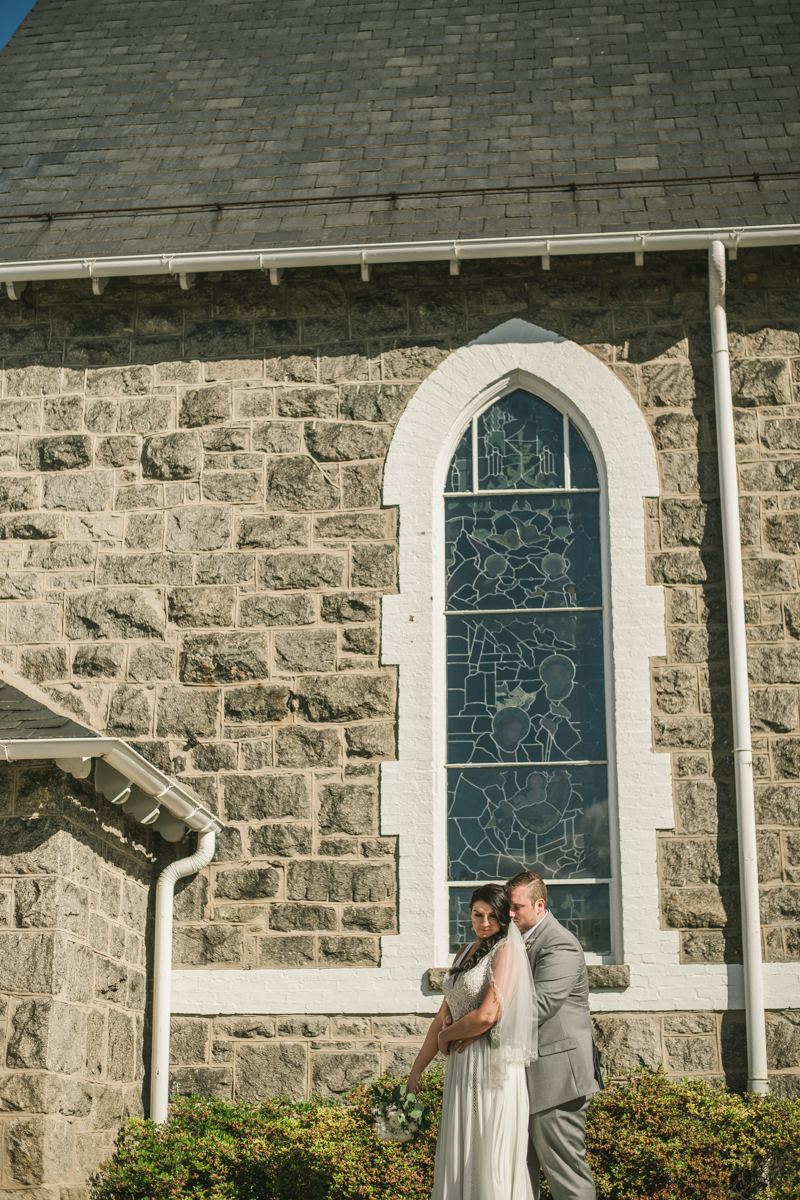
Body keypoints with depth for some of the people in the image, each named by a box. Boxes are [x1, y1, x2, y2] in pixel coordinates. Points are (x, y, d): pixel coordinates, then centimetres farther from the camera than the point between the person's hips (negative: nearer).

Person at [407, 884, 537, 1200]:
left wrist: (446, 1037, -2)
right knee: (458, 1159, 11)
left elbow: (487, 1016, -18)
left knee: (490, 1160, -2)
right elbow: (443, 1017, 16)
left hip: (491, 1067, -8)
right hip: (460, 1068, 8)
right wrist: (416, 1071, 14)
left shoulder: (506, 950, -9)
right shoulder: (464, 954, 15)